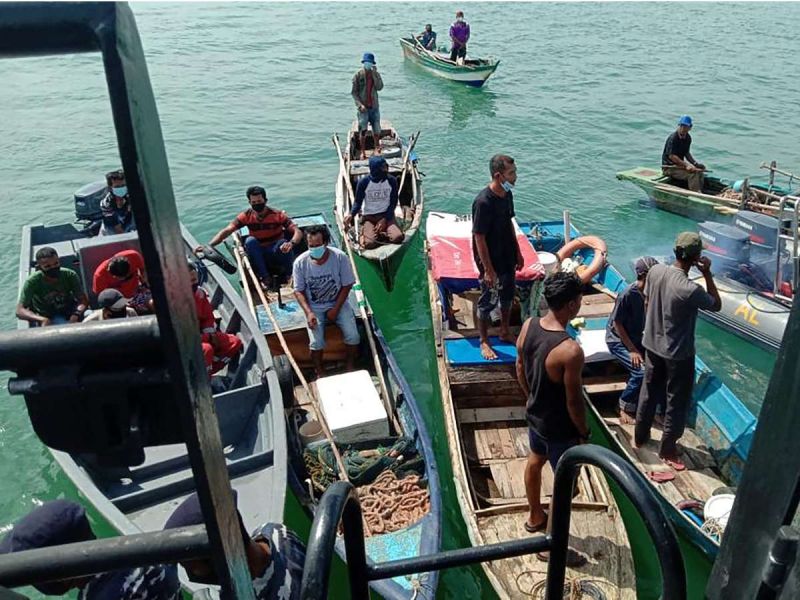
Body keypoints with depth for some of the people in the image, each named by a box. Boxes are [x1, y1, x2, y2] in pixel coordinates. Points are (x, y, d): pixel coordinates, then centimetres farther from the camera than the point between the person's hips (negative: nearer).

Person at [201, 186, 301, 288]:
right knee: (250, 240, -28)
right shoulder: (246, 216, -7)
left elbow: (298, 232, -23)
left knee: (283, 243, -34)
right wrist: (208, 245, -32)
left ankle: (286, 274, -10)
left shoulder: (278, 215, -13)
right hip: (260, 257, 2)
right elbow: (226, 231, -16)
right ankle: (264, 277, -24)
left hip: (278, 254, -2)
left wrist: (291, 243, -47)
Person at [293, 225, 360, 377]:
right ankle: (319, 373, 8)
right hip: (314, 307, 0)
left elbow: (346, 285, -8)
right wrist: (308, 312, -18)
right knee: (316, 343, -20)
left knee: (353, 336, -17)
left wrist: (335, 309, -13)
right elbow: (299, 291, -6)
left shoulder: (340, 257, -18)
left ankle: (351, 366, 11)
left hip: (338, 304, 0)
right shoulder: (300, 262, -16)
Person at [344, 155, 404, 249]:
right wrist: (351, 215, -18)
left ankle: (378, 234, 0)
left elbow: (393, 203, 2)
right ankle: (363, 232, 5)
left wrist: (384, 220, -11)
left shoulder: (392, 181, -4)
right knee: (369, 243, -28)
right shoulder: (364, 182, -8)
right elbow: (358, 202, 1)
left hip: (387, 215, 2)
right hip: (369, 217, -2)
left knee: (398, 237, -27)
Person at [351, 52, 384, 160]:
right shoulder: (358, 75, -5)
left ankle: (377, 149, 29)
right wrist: (360, 105, -16)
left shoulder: (376, 74, 4)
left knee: (376, 130, 10)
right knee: (363, 131, -4)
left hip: (374, 106, 3)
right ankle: (363, 152, 6)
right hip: (363, 107, -3)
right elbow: (354, 92, -5)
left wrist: (374, 74, -18)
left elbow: (379, 87, -11)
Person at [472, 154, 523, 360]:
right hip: (491, 262, -8)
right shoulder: (483, 202, -27)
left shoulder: (507, 194, -1)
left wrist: (518, 252, 16)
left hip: (508, 258, 8)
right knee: (488, 301, 8)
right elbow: (479, 238, -24)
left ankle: (505, 332, 43)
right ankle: (484, 342, 26)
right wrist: (488, 270, -22)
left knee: (508, 296, 22)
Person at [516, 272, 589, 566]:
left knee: (535, 461, 29)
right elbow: (574, 401, -24)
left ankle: (535, 517, 54)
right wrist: (584, 433, -7)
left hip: (534, 414, 8)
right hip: (560, 428, -7)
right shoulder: (571, 350, -35)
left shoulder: (528, 326, -12)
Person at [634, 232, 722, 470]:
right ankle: (668, 449, 28)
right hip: (678, 354, -6)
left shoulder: (655, 271, -11)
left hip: (652, 345, 6)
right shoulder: (690, 289, -29)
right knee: (676, 402, 13)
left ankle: (640, 436, 40)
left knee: (649, 393, 23)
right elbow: (717, 305, -9)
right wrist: (707, 274, -9)